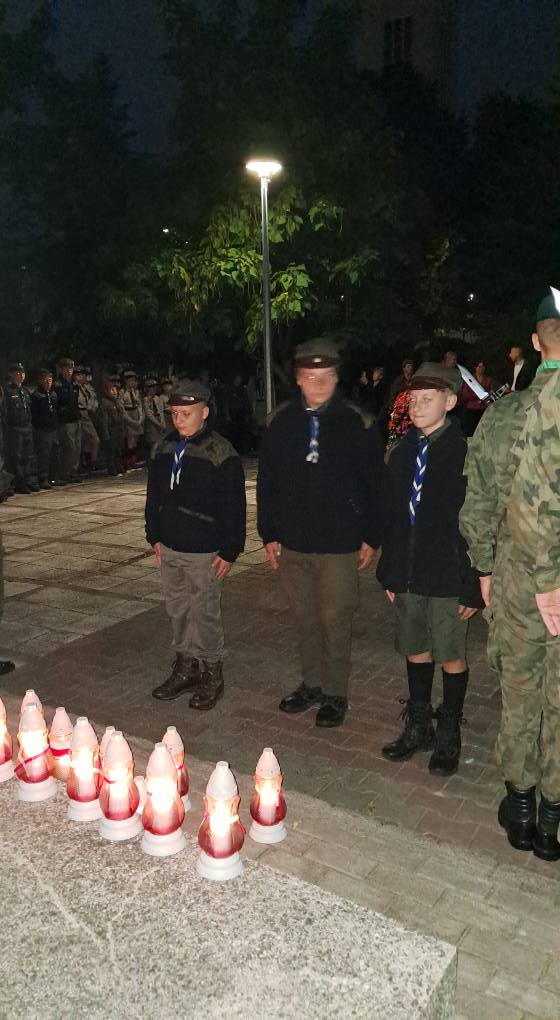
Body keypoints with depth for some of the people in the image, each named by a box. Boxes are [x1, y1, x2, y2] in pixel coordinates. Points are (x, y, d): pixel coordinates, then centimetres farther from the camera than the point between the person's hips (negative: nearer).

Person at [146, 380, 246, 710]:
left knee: (205, 613, 2)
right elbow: (155, 495, 16)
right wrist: (155, 536, 15)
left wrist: (230, 550, -13)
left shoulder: (221, 452, -12)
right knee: (178, 610, 16)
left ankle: (212, 673, 19)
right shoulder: (166, 448, 7)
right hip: (170, 547, 7)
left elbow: (234, 506, -12)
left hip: (204, 552, -6)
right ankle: (186, 667, 32)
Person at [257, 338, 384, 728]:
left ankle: (335, 693, 21)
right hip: (293, 542, 4)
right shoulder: (282, 422, 2)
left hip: (340, 544, -4)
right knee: (305, 619, 15)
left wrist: (371, 537, -4)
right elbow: (267, 483, 7)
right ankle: (312, 684, 32)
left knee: (335, 621, 4)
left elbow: (374, 483, -4)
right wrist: (269, 534, 6)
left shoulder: (356, 421, -7)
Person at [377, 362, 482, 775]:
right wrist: (389, 572, 11)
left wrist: (474, 586, -13)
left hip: (448, 578, -5)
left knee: (452, 657, 8)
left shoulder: (466, 452, -12)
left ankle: (449, 735, 27)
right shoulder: (402, 451, 6)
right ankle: (418, 727, 34)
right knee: (416, 650, 16)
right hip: (408, 576, 5)